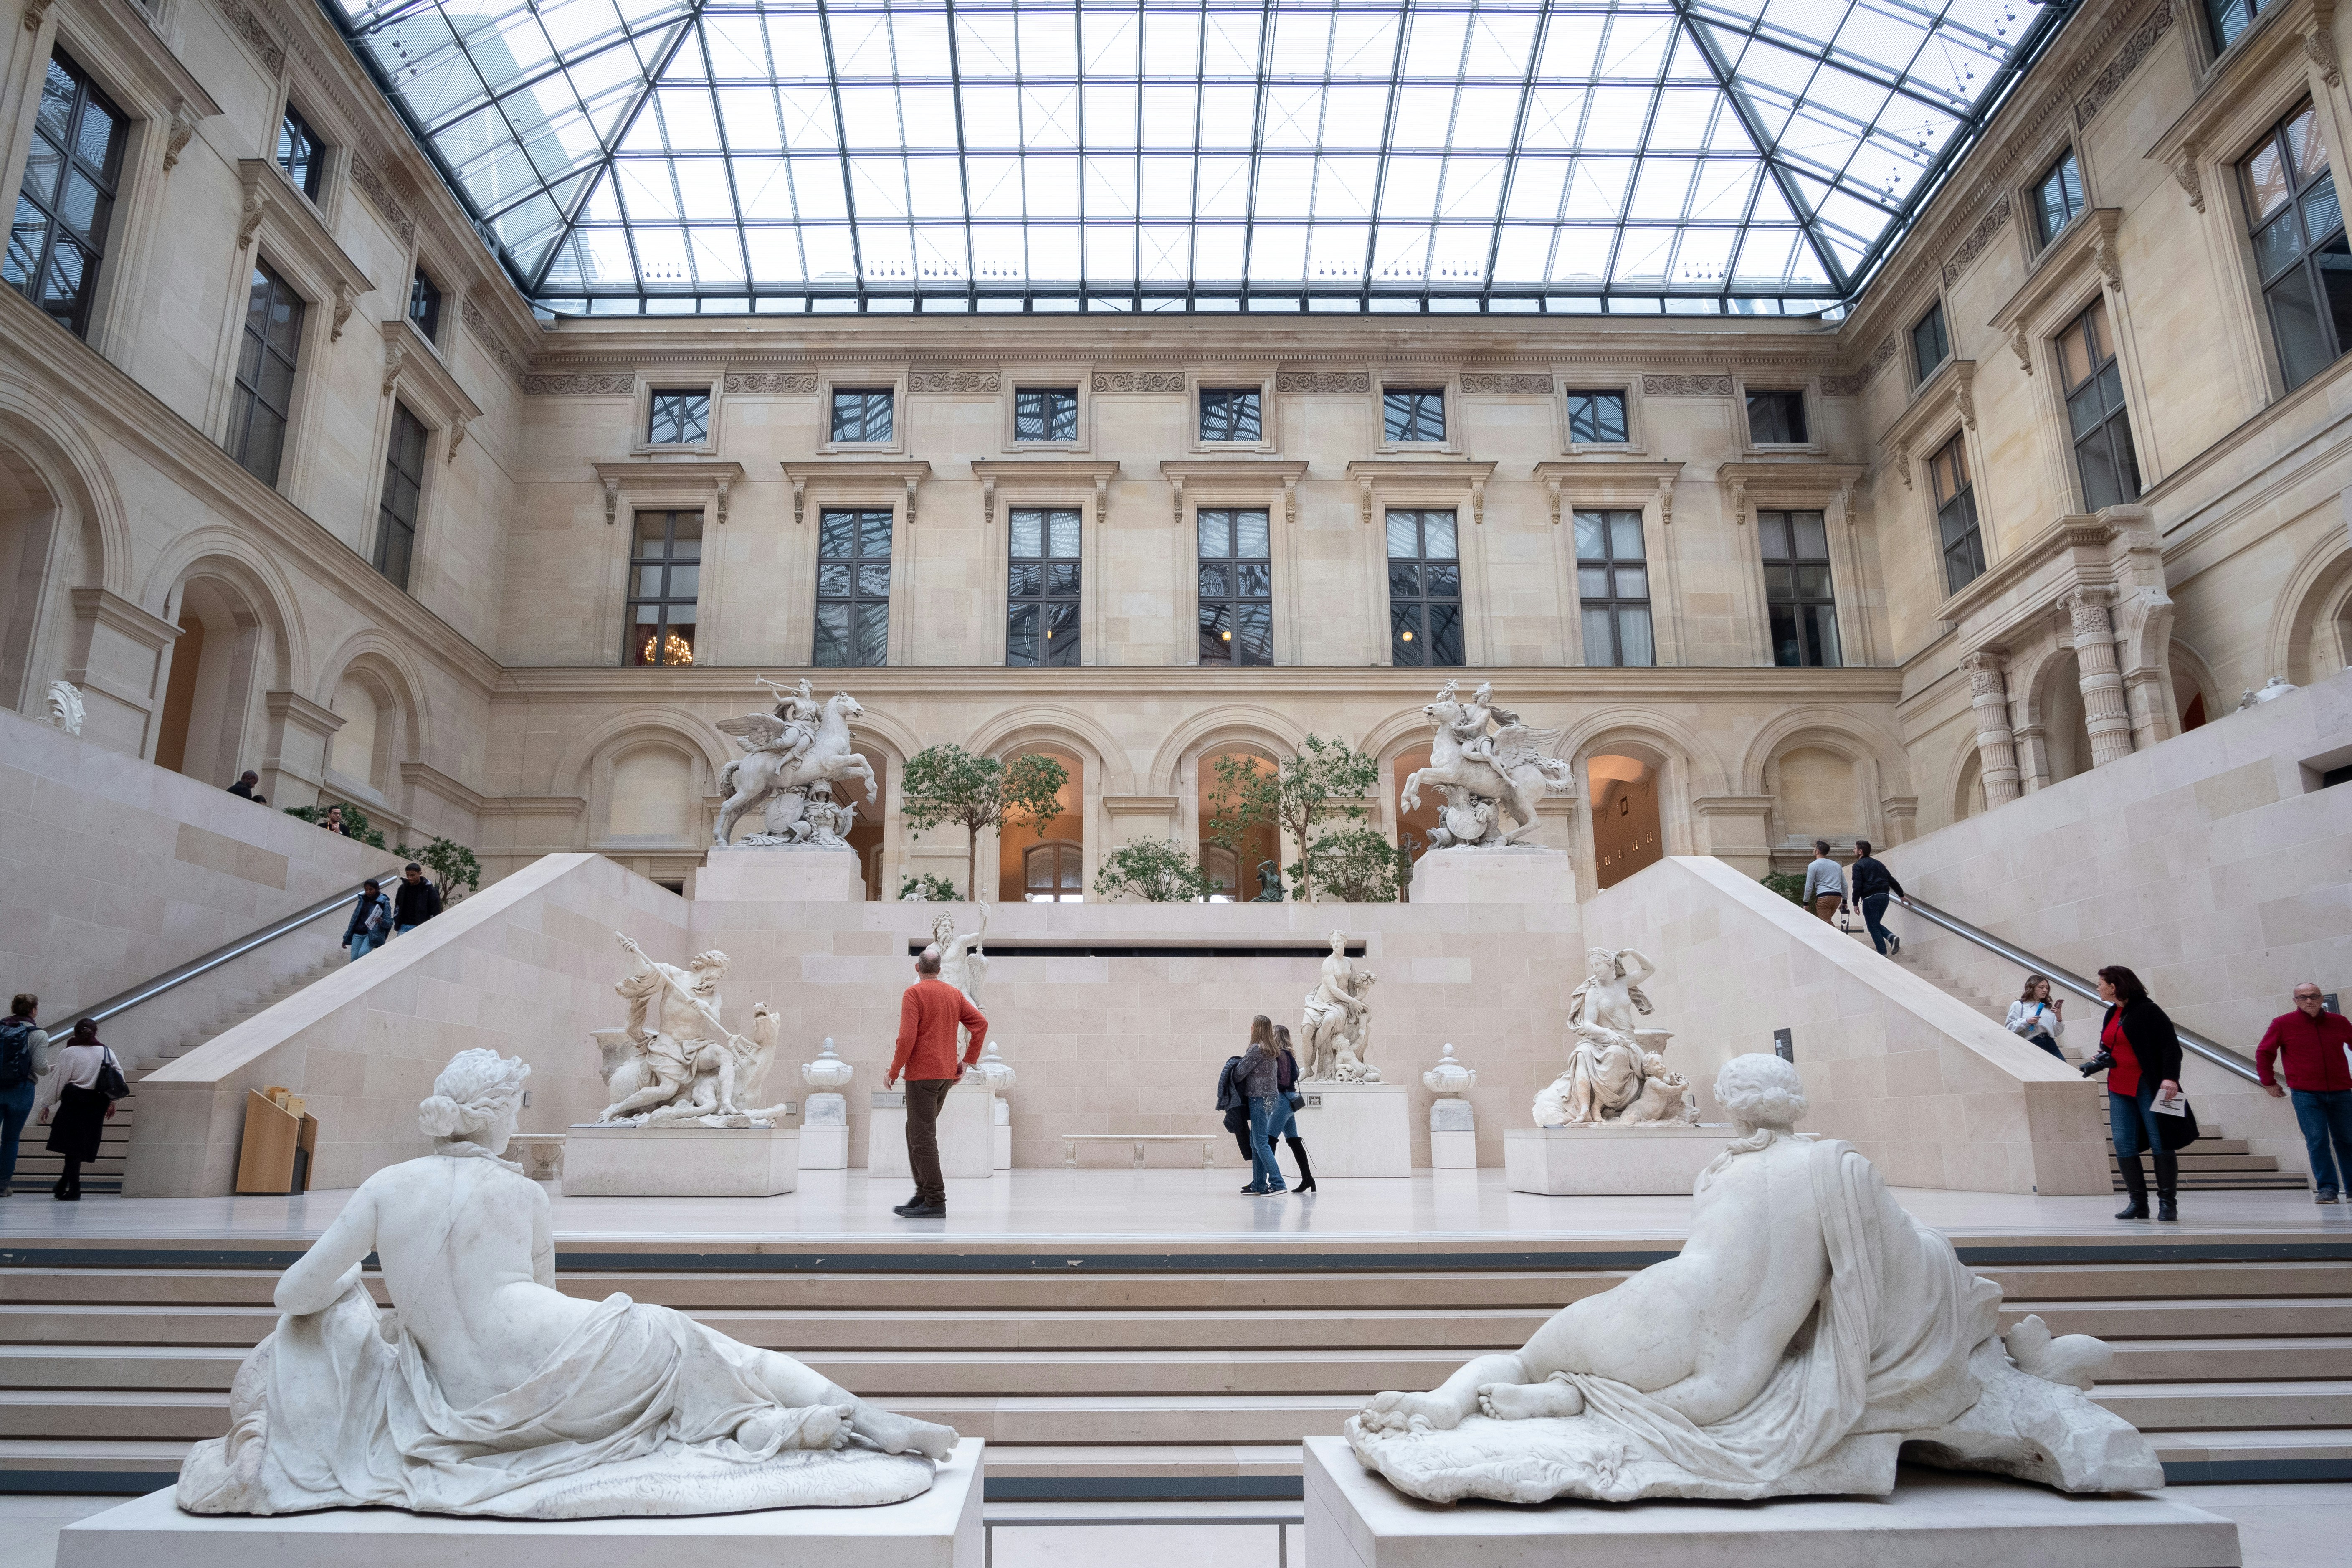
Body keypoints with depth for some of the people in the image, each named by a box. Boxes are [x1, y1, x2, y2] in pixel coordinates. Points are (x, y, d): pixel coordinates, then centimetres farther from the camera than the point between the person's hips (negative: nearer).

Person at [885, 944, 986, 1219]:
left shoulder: (914, 993, -10)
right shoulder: (954, 994, 11)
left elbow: (907, 1037, -18)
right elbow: (981, 1024, 7)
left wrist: (893, 1072, -8)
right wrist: (967, 1061, 10)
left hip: (922, 1073, -8)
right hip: (947, 1074, 8)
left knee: (923, 1136, -4)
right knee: (916, 1131, 18)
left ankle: (935, 1202, -5)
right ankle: (923, 1193, 15)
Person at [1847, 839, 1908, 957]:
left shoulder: (1858, 865, -3)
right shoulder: (1878, 863, 19)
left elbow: (1857, 886, -11)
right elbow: (1892, 880, 21)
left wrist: (1855, 903, -8)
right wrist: (1901, 895, 28)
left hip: (1870, 898, -7)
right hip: (1884, 896, 7)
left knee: (1873, 928, -1)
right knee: (1876, 924, 20)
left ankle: (1883, 955, -6)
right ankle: (1892, 937, -6)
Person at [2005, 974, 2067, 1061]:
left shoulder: (2049, 1007, 20)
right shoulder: (2019, 1005, 6)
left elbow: (2056, 1033, 19)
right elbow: (2009, 1027, -2)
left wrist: (2059, 1019, 2)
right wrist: (2026, 1022, -14)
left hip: (2050, 1044, 5)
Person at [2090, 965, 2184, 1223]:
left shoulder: (2147, 1011, -8)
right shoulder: (2112, 1014, 15)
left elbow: (2171, 1046, -14)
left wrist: (2170, 1078, -26)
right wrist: (2101, 1060, 8)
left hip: (2148, 1087, -8)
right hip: (2119, 1089, 8)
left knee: (2160, 1143, -4)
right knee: (2124, 1145, 1)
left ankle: (2167, 1203, 4)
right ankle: (2138, 1203, 7)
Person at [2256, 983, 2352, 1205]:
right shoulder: (2282, 1024, 0)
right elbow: (2263, 1053, 7)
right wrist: (2269, 1083, 6)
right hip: (2306, 1095, -2)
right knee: (2317, 1141, -8)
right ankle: (2326, 1188, -3)